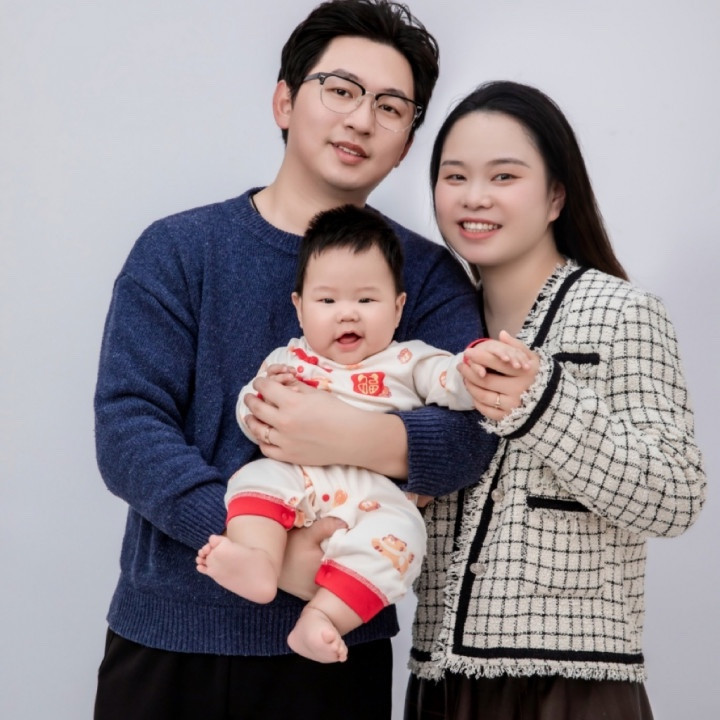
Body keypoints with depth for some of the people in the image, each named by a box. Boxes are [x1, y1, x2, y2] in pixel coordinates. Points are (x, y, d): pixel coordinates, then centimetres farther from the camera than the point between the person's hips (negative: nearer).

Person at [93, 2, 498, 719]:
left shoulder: (425, 276, 3)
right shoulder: (177, 250, 0)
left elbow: (473, 431, -10)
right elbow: (126, 432, -10)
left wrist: (362, 439, -30)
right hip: (166, 639, 0)